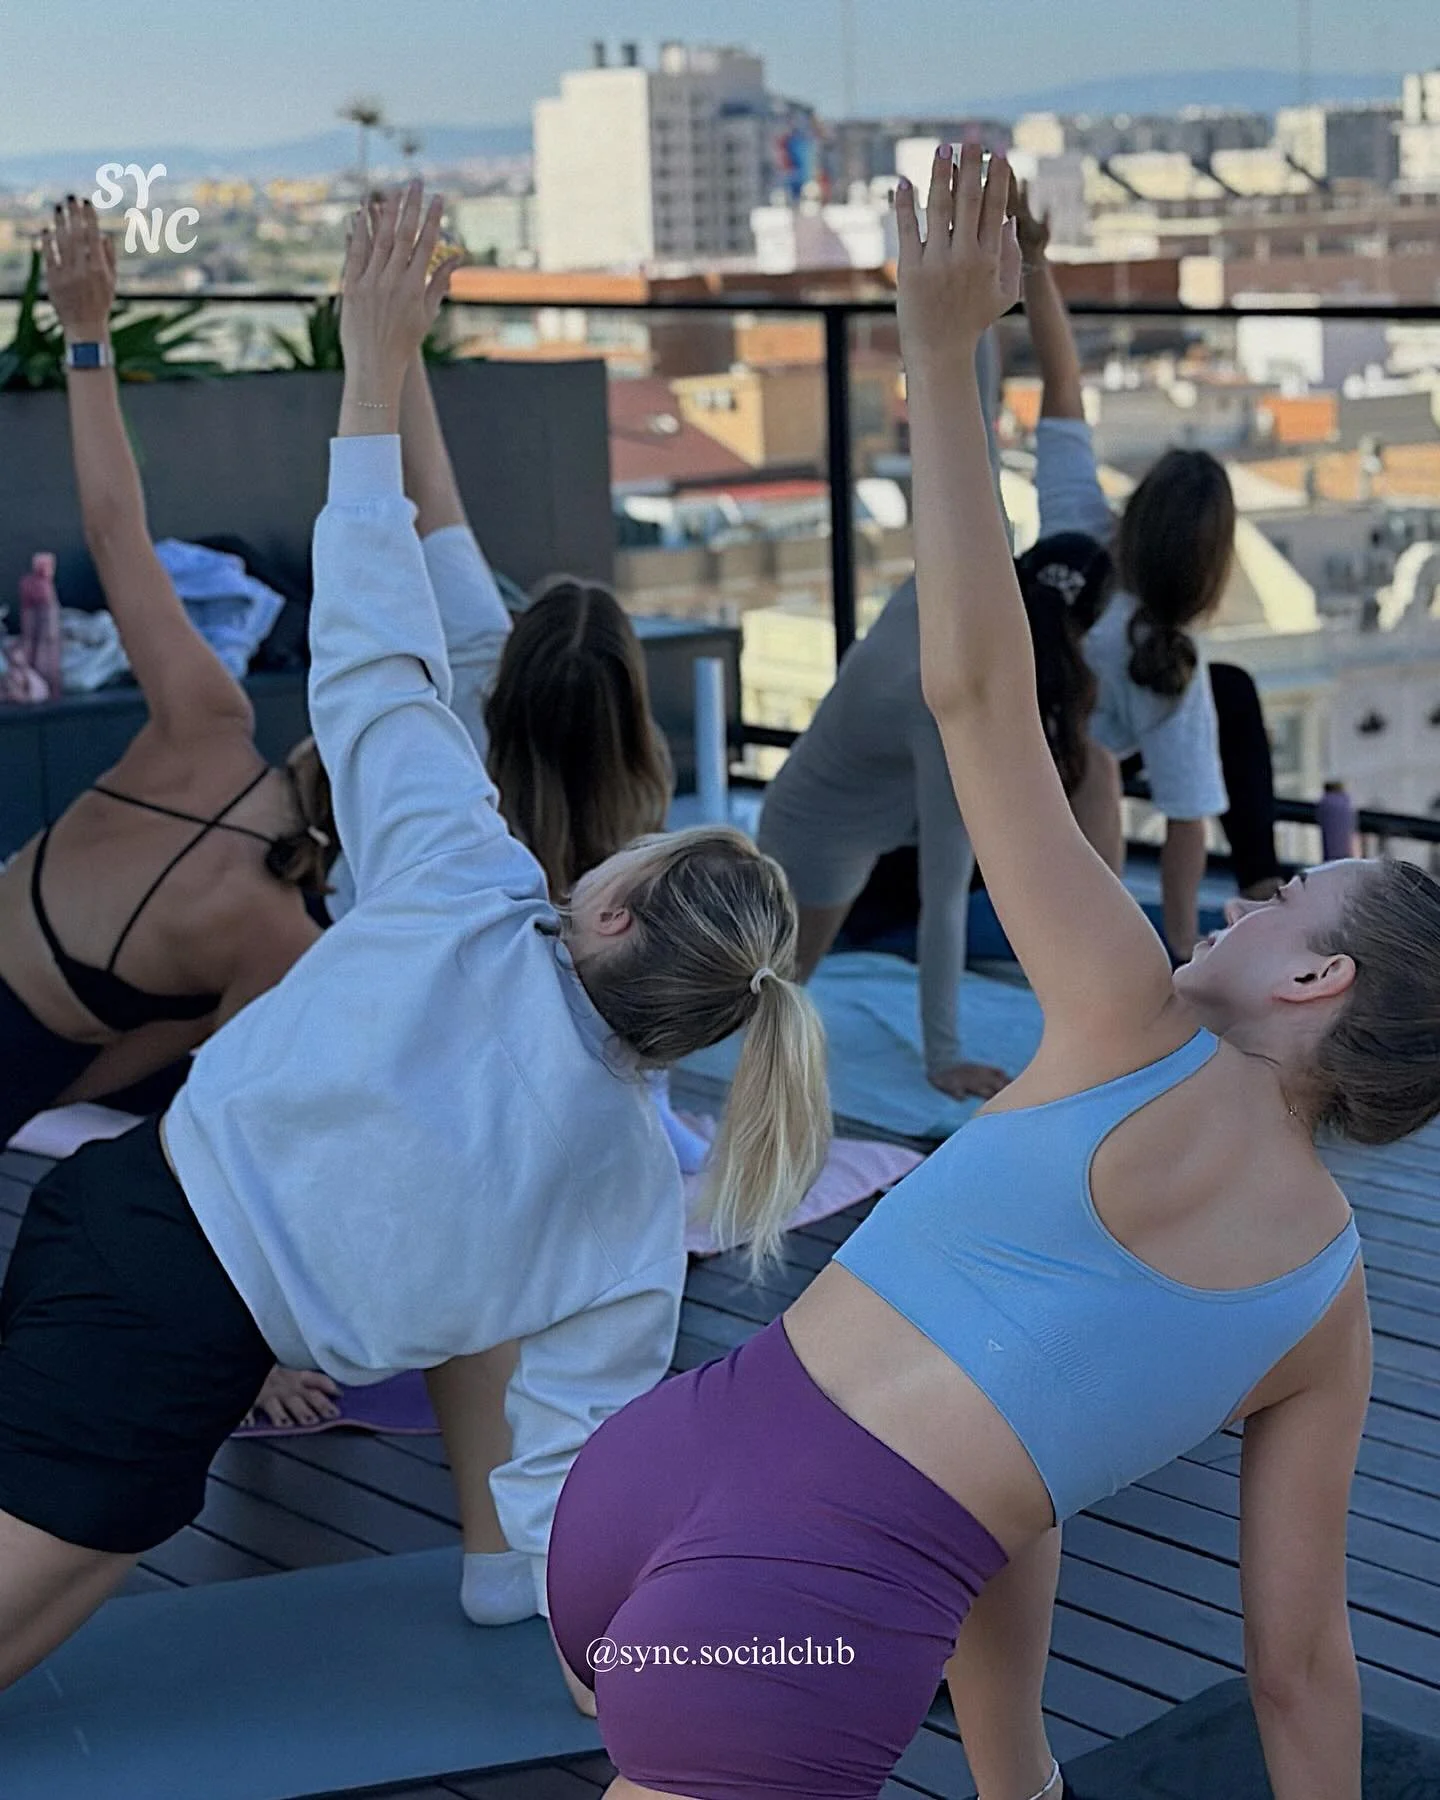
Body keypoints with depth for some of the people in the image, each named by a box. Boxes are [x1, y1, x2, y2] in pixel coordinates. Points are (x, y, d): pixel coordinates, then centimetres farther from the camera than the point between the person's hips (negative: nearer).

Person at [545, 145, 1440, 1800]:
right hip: (811, 1630, -2)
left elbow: (976, 689, -4)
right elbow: (1300, 1666, 12)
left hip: (652, 1476, 2)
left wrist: (941, 348, -2)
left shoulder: (1134, 1038, 1)